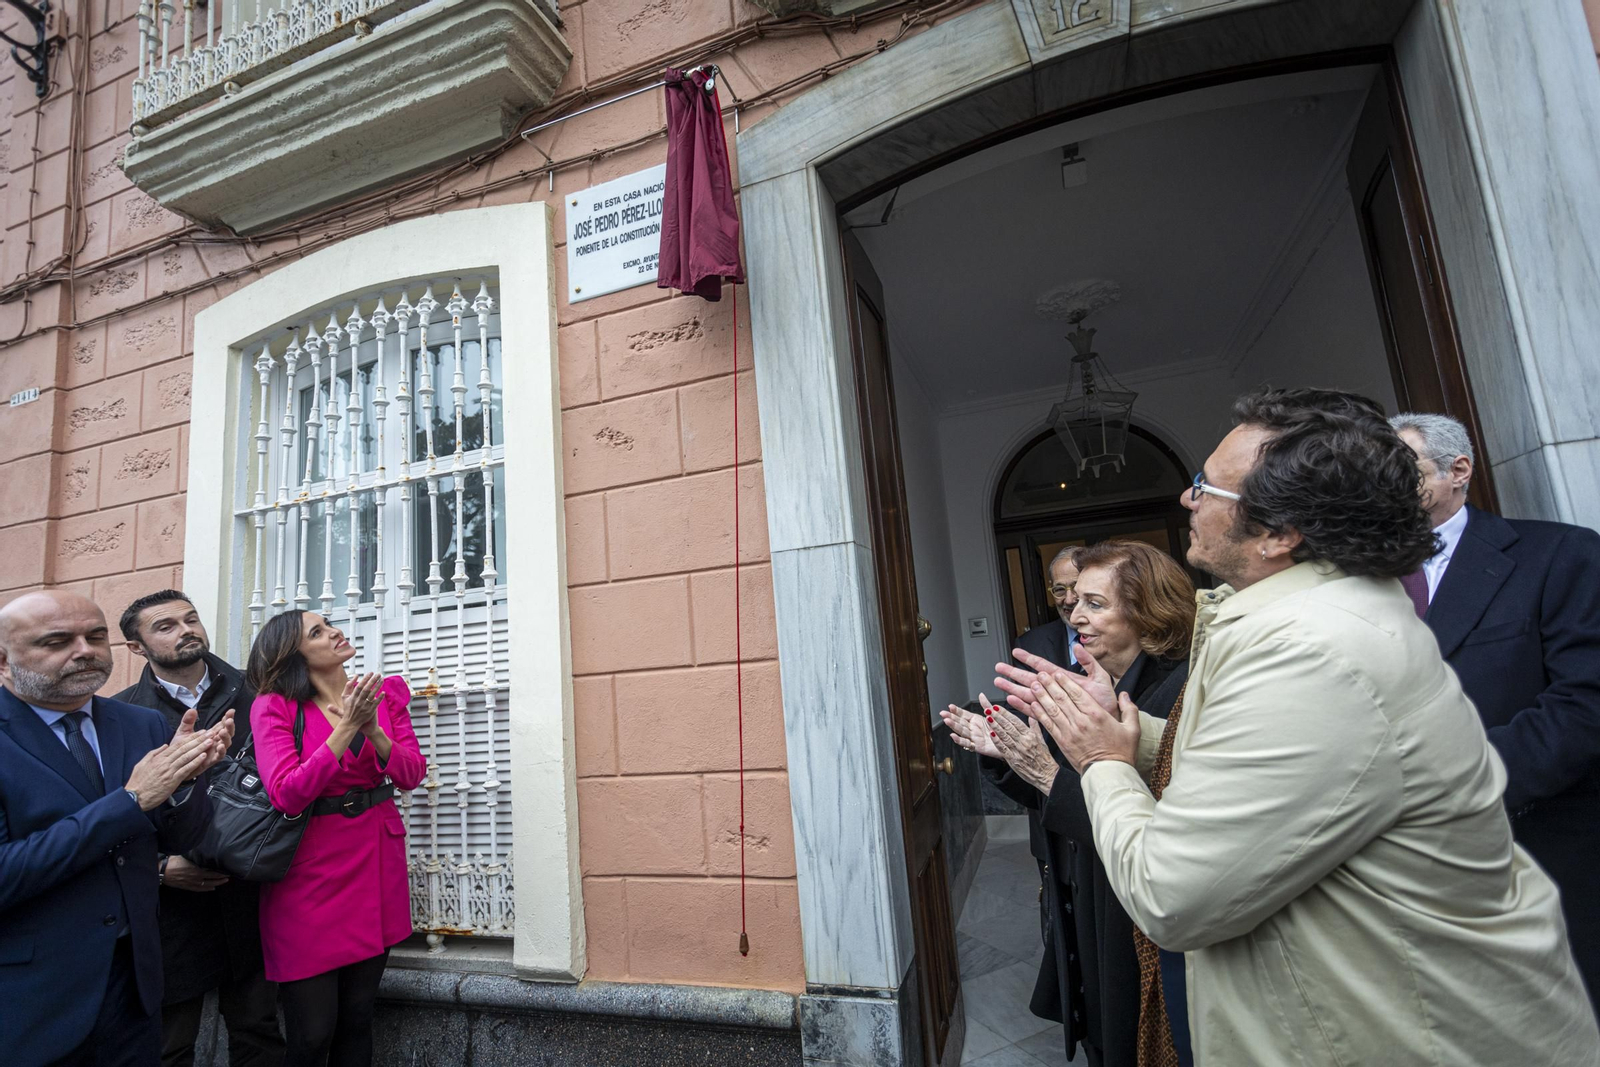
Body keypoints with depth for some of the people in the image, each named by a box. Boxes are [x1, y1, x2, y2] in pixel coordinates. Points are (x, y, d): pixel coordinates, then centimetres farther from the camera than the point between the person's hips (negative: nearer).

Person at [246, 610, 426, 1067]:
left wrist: (372, 728, -18)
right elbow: (286, 795, -18)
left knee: (357, 1018, 13)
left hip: (376, 863, 3)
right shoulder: (274, 706, -7)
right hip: (311, 871, -3)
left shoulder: (386, 692, 3)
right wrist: (347, 727, -24)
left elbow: (411, 774, -2)